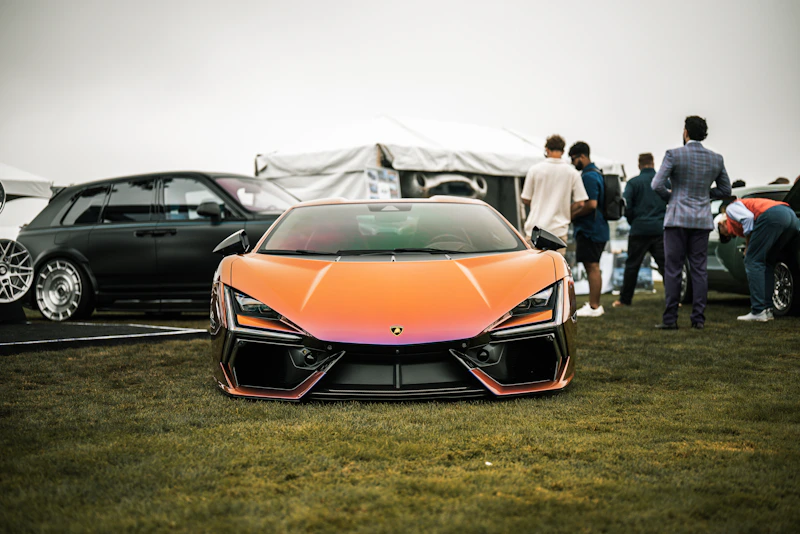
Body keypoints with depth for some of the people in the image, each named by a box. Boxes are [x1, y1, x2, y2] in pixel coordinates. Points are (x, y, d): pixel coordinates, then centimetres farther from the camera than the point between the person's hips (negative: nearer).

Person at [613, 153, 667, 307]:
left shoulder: (633, 183, -1)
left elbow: (627, 207, -5)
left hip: (639, 230, -1)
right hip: (660, 229, 1)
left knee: (632, 266, 7)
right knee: (665, 265, 4)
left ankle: (625, 299, 12)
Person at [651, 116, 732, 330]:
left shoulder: (674, 155, -7)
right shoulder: (716, 159, 6)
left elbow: (657, 185, -13)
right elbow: (725, 190, 12)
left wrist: (669, 197, 6)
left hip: (677, 218, -4)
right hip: (702, 221, 4)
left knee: (673, 270, -1)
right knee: (699, 270, 7)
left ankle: (670, 319, -2)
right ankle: (698, 318, 6)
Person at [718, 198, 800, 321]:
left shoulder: (731, 208, 18)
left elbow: (748, 217, -3)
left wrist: (748, 245, 7)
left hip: (772, 215, -9)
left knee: (752, 261, 0)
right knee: (767, 262, 20)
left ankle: (758, 311, -3)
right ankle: (767, 309, 16)